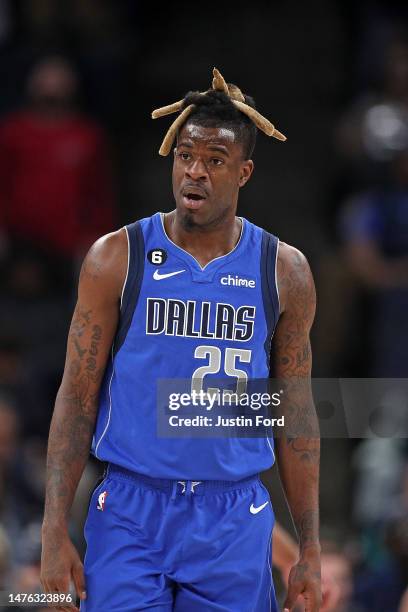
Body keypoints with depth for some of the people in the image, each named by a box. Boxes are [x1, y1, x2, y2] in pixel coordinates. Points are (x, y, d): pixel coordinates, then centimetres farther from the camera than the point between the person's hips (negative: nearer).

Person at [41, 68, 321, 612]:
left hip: (235, 523, 2)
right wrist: (55, 531, -7)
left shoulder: (283, 272, 4)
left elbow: (296, 416, 8)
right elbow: (77, 398, 0)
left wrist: (311, 550, 5)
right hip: (132, 510, -1)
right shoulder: (117, 259, -1)